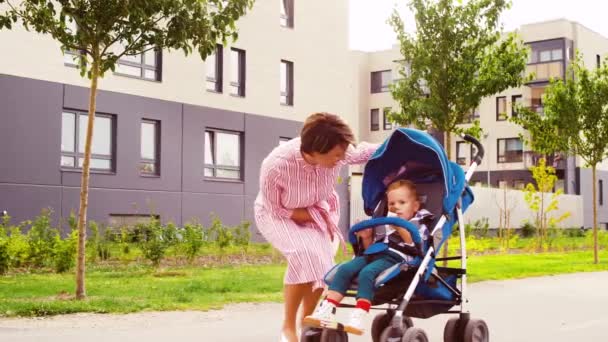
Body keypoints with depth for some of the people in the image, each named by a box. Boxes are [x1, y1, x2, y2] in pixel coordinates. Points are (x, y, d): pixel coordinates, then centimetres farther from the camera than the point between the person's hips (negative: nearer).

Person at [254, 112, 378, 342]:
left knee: (322, 264, -16)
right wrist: (314, 216, -23)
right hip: (276, 214, -4)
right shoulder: (276, 165, -39)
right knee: (305, 256, -29)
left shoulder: (340, 152, -30)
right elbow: (277, 210, -22)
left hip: (315, 211, 4)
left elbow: (369, 151, -7)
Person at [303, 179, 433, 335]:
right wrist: (366, 237, 11)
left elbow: (415, 242, -6)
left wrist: (399, 227, -13)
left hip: (395, 258, -6)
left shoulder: (418, 224, 15)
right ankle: (327, 311, -23)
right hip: (374, 255, 6)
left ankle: (358, 317, -42)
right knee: (344, 269, -17)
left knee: (366, 273, -34)